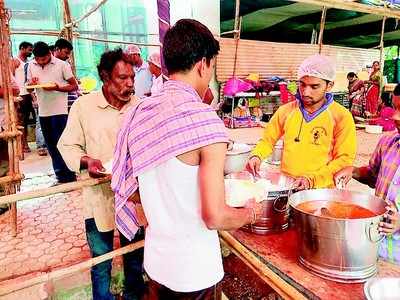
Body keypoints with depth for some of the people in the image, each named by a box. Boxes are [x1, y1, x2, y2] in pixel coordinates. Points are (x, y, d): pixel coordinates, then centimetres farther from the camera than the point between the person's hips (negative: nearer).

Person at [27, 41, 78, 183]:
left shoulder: (62, 65, -6)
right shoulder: (31, 66, 8)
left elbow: (74, 86, -6)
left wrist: (57, 88, -21)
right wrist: (31, 83, -6)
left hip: (59, 111, -5)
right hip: (43, 112, 6)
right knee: (51, 146, 11)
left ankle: (68, 177, 6)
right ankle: (60, 176, 23)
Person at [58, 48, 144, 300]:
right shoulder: (83, 105, -8)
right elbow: (68, 145, -2)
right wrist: (86, 161, -20)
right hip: (100, 196, -2)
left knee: (134, 253, 20)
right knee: (101, 258, 15)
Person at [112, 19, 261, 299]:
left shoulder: (140, 112, -4)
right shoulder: (205, 120, -25)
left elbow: (130, 191, 4)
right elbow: (214, 217, -24)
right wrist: (249, 213, -4)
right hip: (193, 270, -5)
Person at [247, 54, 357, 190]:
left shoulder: (342, 117, -3)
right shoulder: (286, 110, 5)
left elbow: (344, 160, -3)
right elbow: (268, 140, 15)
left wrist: (312, 179, -13)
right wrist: (256, 156, -3)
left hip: (321, 190, -1)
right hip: (284, 187, 1)